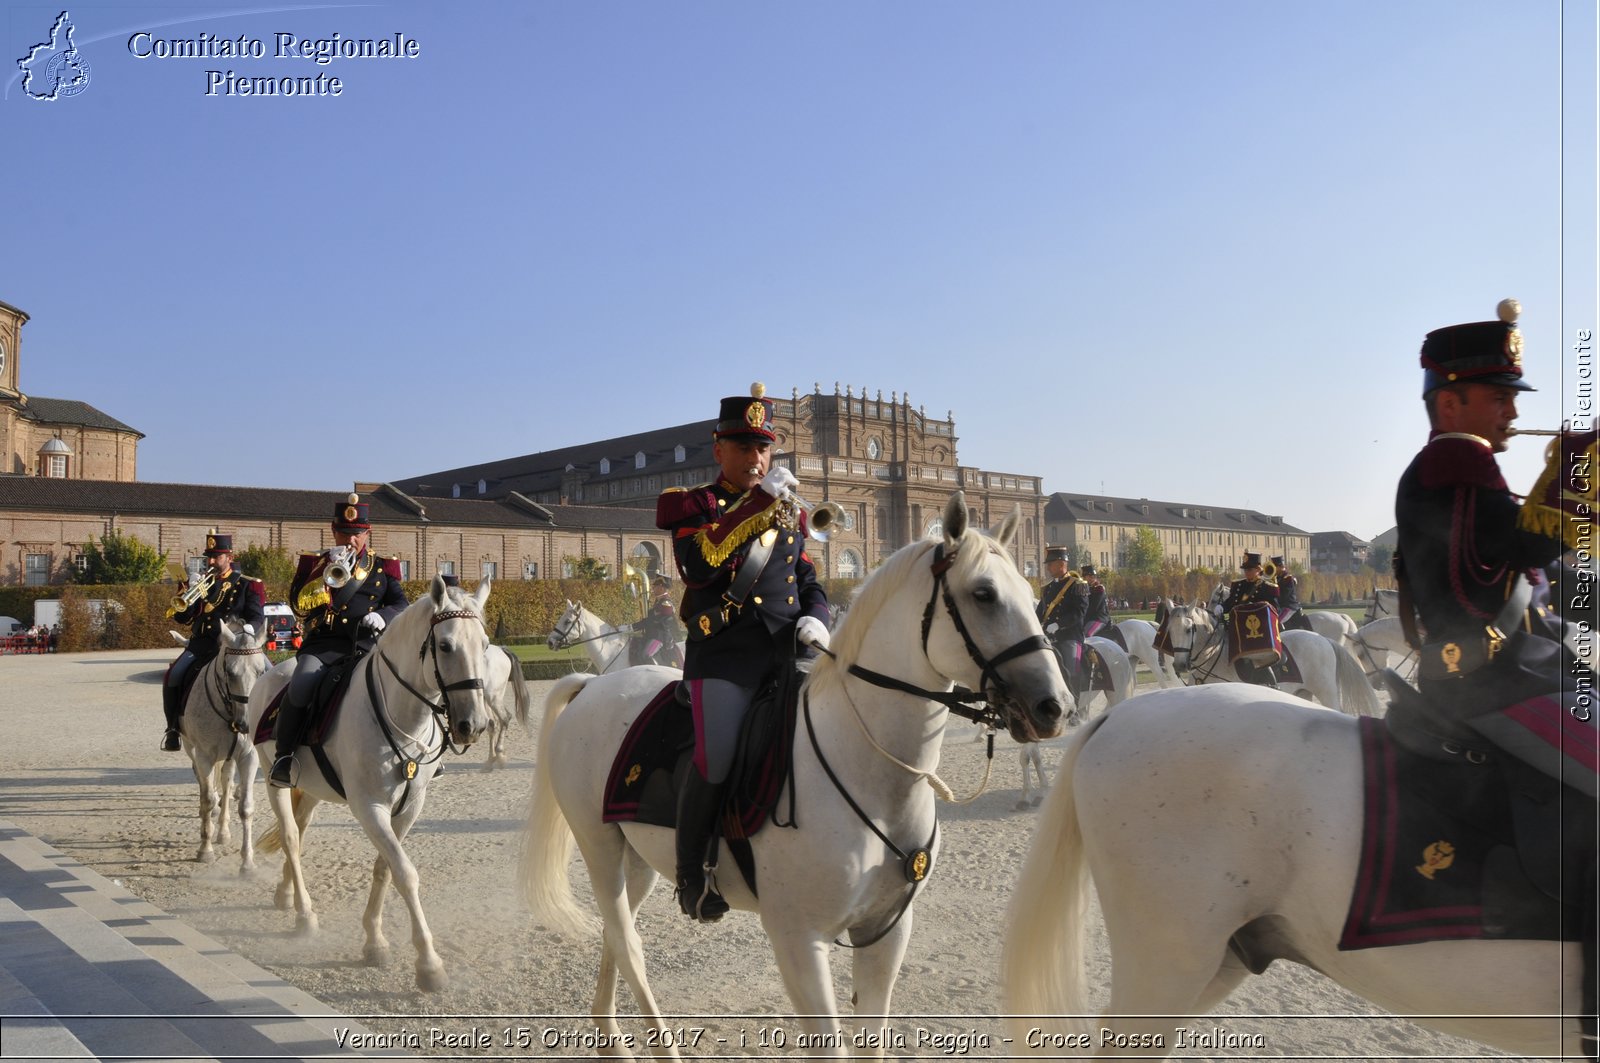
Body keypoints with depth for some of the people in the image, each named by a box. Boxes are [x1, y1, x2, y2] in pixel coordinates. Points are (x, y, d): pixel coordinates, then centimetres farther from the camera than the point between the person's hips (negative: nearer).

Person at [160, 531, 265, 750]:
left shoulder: (247, 585, 8)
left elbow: (257, 617, 0)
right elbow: (182, 618, 9)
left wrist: (247, 630, -22)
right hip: (200, 644, 3)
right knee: (173, 675, -18)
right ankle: (173, 728, -5)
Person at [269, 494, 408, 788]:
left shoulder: (382, 568, 20)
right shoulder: (314, 564, 16)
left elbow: (401, 605, 14)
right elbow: (300, 604, 3)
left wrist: (383, 616, -9)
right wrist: (328, 576, -11)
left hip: (368, 643, 1)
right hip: (323, 644, -1)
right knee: (300, 688, -30)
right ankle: (283, 757, -14)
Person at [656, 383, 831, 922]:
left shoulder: (790, 511, 21)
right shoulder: (692, 505, 6)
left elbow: (809, 582, 23)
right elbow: (699, 565, -14)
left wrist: (814, 619, -1)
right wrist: (759, 503, -17)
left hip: (789, 650, 6)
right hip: (724, 654, -5)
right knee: (716, 760, -21)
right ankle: (691, 873, 0)